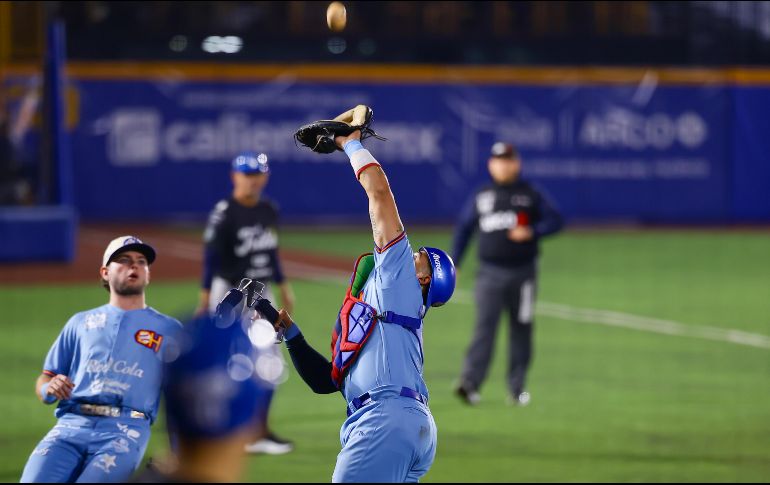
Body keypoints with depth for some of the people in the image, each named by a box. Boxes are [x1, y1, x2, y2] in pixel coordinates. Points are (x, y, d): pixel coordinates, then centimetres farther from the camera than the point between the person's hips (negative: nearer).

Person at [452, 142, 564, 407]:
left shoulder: (531, 195, 5)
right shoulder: (481, 197, 9)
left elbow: (555, 220, 2)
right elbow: (463, 228, 16)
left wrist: (532, 232, -16)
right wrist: (453, 263, 12)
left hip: (523, 272, 1)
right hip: (490, 273, 0)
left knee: (521, 329, 6)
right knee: (485, 325, -14)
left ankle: (517, 388, 15)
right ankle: (470, 383, -24)